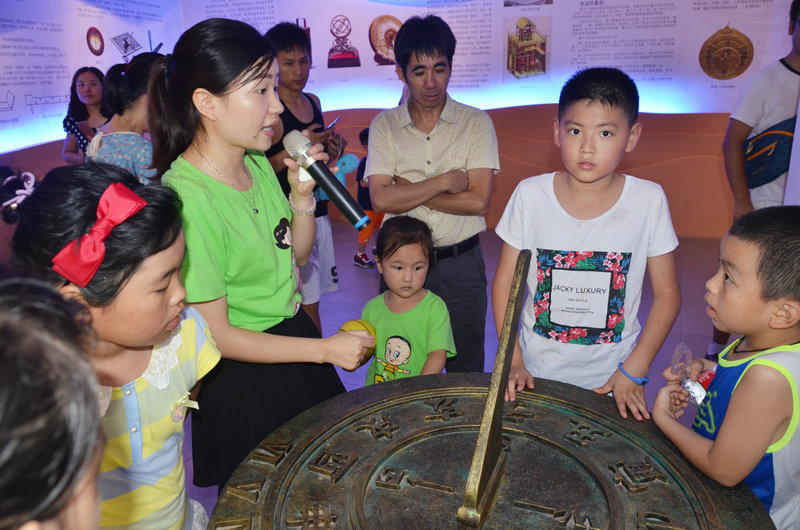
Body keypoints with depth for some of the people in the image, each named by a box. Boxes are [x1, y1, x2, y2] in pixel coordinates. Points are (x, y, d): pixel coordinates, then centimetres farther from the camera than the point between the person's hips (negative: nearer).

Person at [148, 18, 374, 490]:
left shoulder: (258, 164, -3)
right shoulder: (187, 198, -27)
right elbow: (213, 334, -22)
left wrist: (302, 193, -8)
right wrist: (326, 349, -19)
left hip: (292, 335, 7)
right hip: (244, 377, -7)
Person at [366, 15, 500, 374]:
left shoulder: (476, 123, -2)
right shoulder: (384, 125, 1)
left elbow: (478, 201, -13)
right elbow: (380, 198, -11)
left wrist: (406, 191, -12)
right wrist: (445, 181, -15)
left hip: (460, 263, -1)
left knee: (466, 370, 13)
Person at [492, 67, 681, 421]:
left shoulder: (648, 201, -12)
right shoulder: (530, 195, -12)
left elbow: (667, 296, -4)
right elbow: (505, 283, -5)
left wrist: (633, 371, -8)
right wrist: (513, 361, -8)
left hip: (611, 379, 0)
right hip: (537, 373, 1)